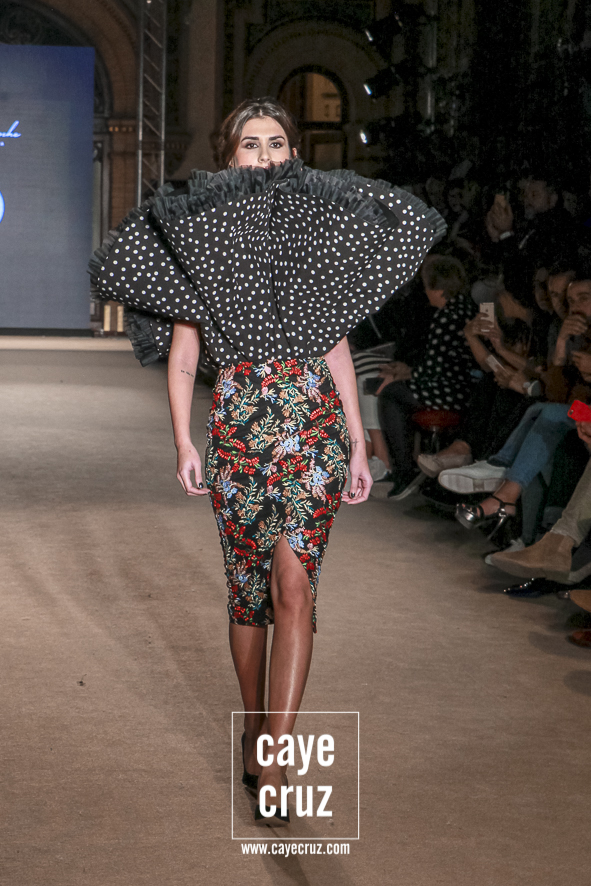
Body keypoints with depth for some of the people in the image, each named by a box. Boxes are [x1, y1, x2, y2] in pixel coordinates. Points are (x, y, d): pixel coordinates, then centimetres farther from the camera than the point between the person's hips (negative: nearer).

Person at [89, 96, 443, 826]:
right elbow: (182, 356, 3)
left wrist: (358, 444, 9)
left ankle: (271, 765, -12)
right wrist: (184, 444, -8)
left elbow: (337, 349, 13)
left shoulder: (322, 229, 11)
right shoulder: (198, 233, 6)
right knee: (248, 589, 8)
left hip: (313, 420, 0)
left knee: (293, 583, -13)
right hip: (237, 425, 0)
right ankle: (255, 728, 28)